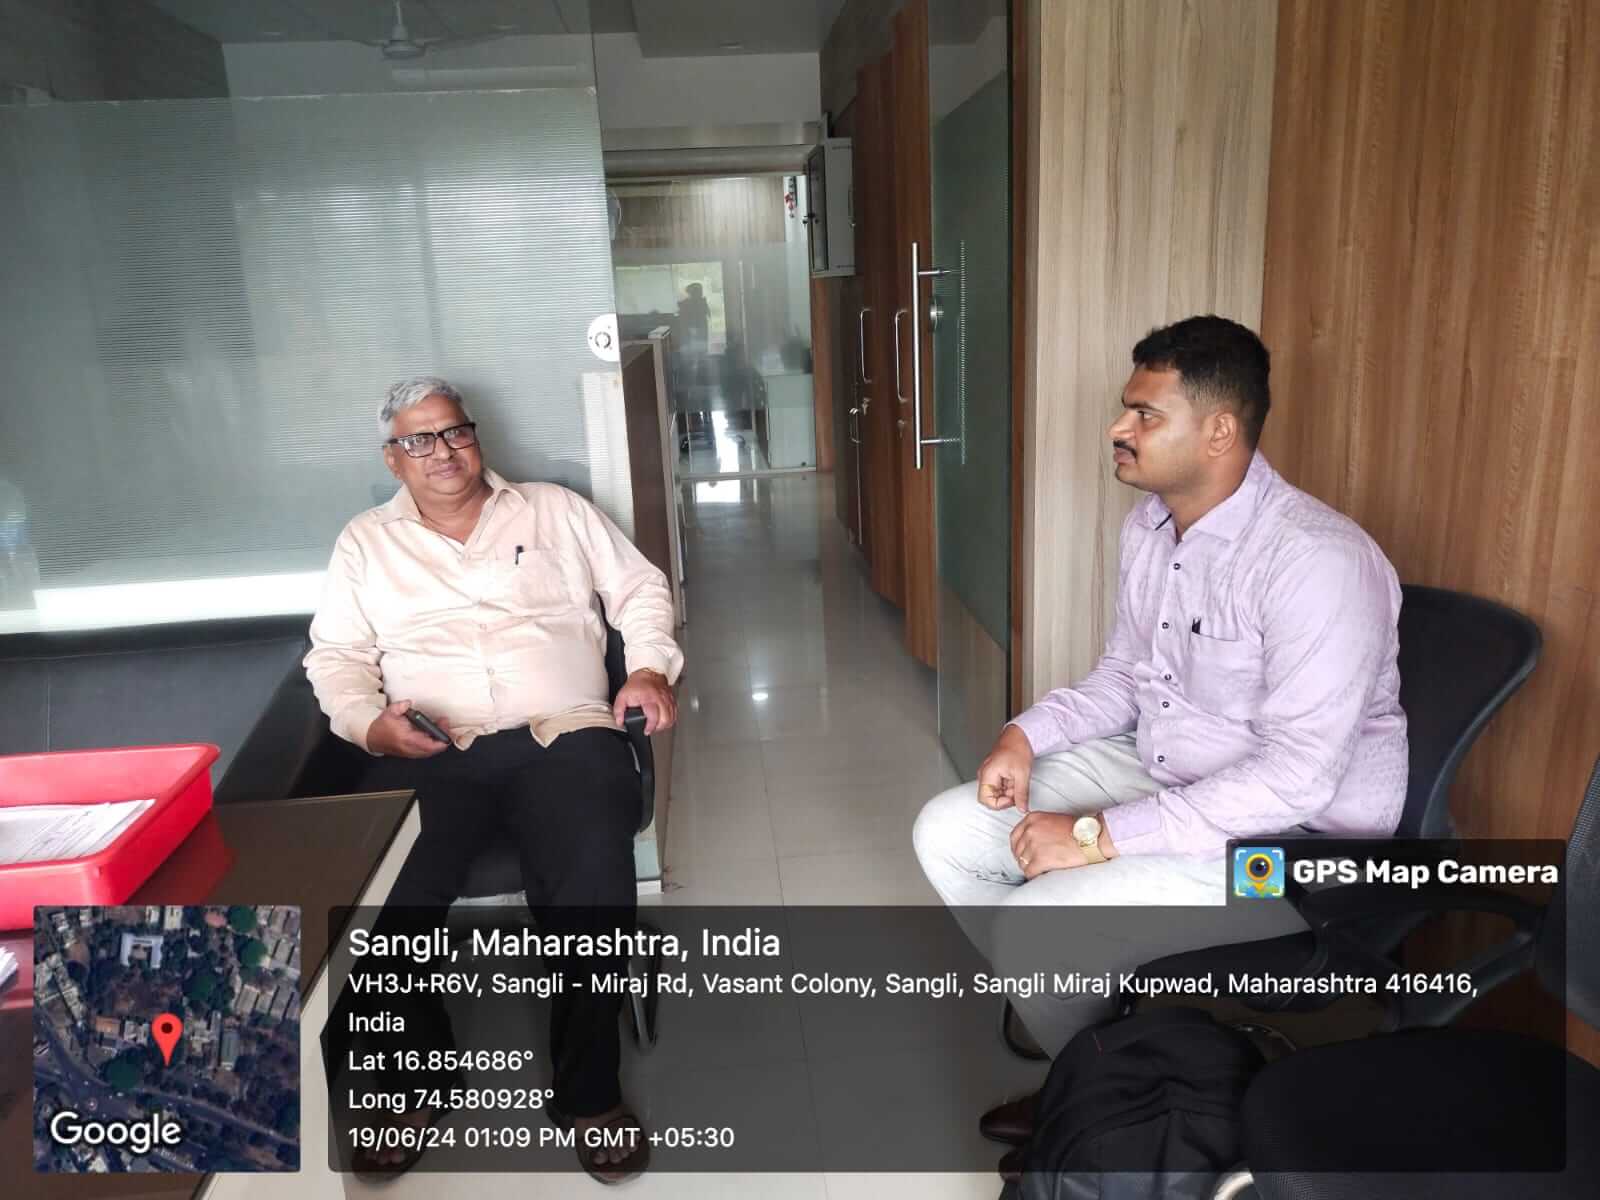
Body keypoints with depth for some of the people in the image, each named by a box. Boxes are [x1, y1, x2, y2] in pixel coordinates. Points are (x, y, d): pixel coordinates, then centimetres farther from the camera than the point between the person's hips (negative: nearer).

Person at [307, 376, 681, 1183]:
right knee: (374, 899, -25)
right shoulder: (364, 542, 20)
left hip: (564, 737, -1)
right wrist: (369, 723, -7)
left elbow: (639, 588, 17)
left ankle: (588, 1089, -5)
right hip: (430, 754, 2)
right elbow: (336, 655, 14)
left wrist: (651, 665, -1)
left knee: (591, 888, -28)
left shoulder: (553, 510, 17)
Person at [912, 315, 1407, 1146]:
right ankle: (1078, 1032, 17)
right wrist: (1026, 735, -7)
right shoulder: (1150, 524, 1)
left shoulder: (1316, 561, -27)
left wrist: (1101, 835, -28)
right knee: (947, 832, 0)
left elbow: (1296, 777, -29)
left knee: (1032, 927, -23)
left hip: (1290, 835, -8)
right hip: (1157, 774, 9)